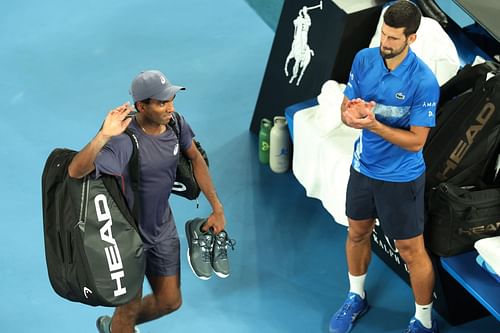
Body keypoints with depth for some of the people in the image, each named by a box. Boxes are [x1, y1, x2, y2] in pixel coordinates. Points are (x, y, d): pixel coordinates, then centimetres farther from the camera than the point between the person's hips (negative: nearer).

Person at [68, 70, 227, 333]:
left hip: (163, 228, 7)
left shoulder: (176, 124, -12)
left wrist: (216, 207, 6)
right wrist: (103, 135, -58)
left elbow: (195, 158, 8)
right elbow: (75, 171, -45)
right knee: (130, 308, 11)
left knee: (170, 301, 19)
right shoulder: (124, 141, -33)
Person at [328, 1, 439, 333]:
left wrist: (374, 125, -34)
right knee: (357, 233, 23)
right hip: (363, 167, 6)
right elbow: (345, 107, -1)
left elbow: (416, 141, -22)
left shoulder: (423, 81, -25)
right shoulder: (364, 59, -9)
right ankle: (356, 298, 47)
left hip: (401, 177, -5)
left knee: (411, 251, 5)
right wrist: (351, 114, -26)